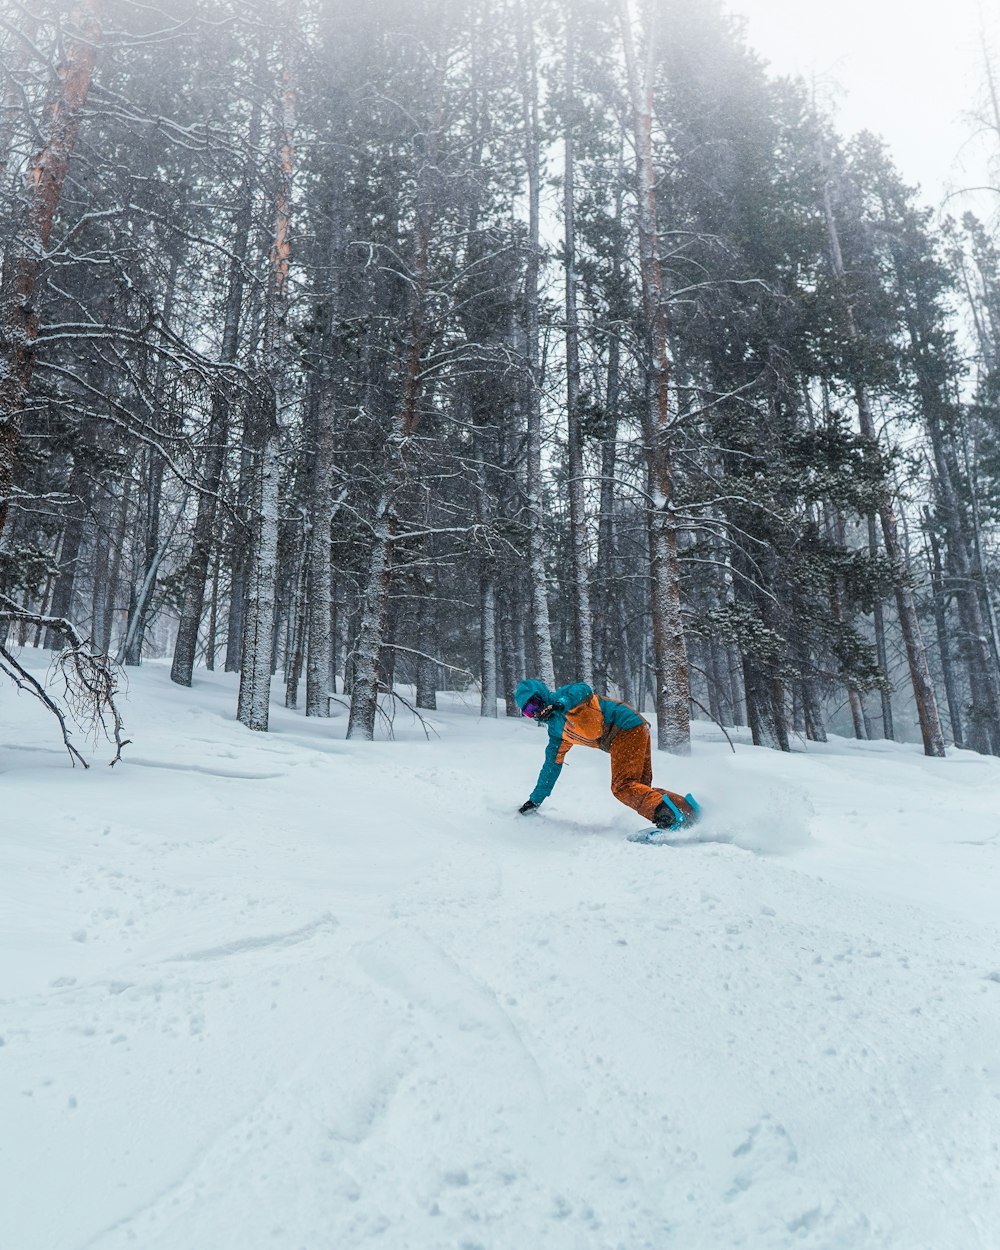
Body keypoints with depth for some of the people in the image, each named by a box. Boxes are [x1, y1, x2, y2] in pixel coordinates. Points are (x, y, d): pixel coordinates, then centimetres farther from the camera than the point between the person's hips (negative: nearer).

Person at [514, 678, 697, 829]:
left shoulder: (559, 696, 1)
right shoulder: (555, 730, 23)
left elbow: (582, 689, -20)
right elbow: (552, 765, 28)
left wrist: (560, 704, -34)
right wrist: (535, 800, 30)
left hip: (628, 726, -9)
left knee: (622, 786, -20)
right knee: (641, 788, 1)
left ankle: (663, 810, -37)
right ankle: (691, 814, -5)